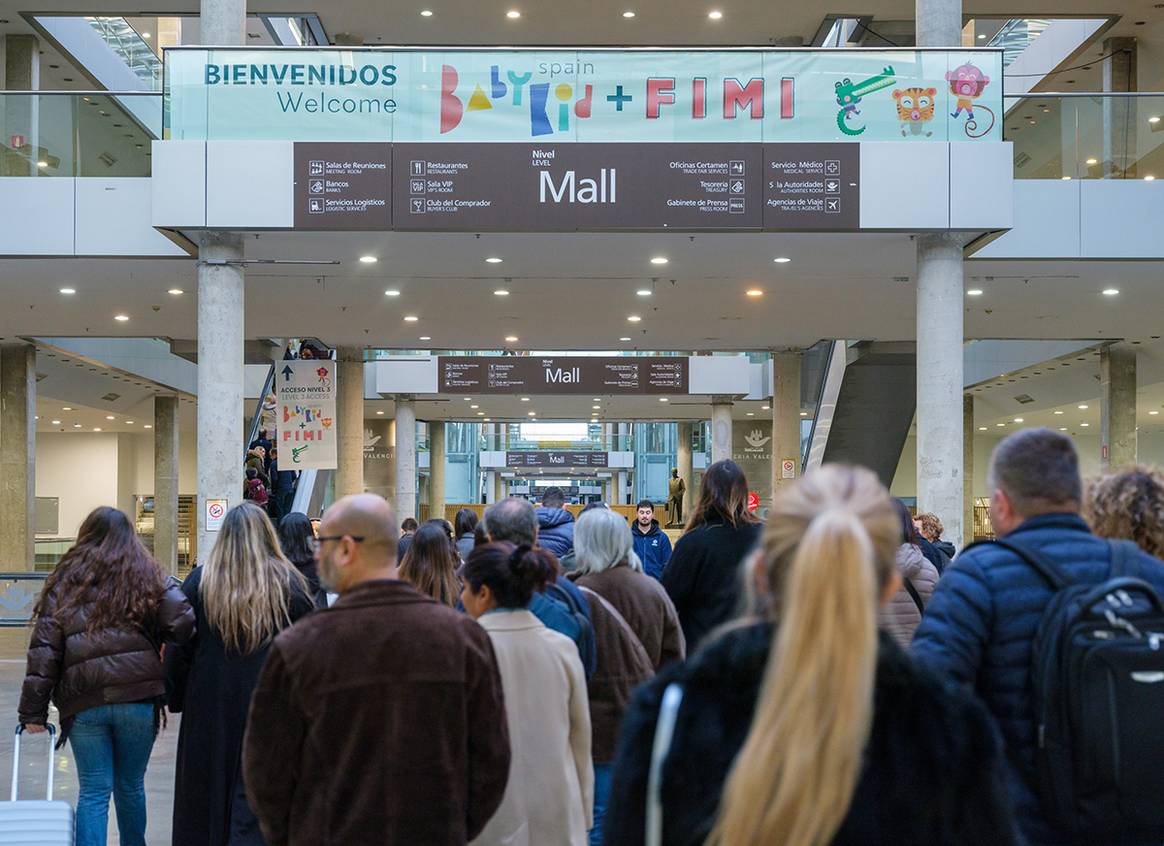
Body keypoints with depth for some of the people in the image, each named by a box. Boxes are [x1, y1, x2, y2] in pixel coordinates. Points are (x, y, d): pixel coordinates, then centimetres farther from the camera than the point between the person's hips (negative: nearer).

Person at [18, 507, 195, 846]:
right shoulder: (147, 577, 7)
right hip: (138, 696, 0)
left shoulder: (63, 583, 9)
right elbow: (184, 624, -8)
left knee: (93, 792, 5)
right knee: (130, 786, 16)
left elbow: (43, 650, 3)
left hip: (83, 703, 0)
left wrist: (33, 711, 3)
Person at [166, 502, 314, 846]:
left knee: (205, 796, 14)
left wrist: (176, 698, 9)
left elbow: (179, 650, 0)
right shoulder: (289, 583, -4)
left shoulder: (200, 581, -1)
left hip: (209, 706, 1)